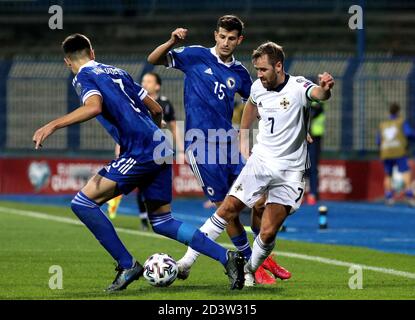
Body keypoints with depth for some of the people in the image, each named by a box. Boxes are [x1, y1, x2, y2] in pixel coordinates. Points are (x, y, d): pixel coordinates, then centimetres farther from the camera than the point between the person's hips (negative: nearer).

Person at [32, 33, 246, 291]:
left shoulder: (84, 77, 0)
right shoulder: (118, 72, 23)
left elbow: (94, 107, -23)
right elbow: (156, 109, 26)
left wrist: (53, 125, -26)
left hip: (139, 152, -8)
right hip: (160, 150, 8)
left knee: (83, 203, -5)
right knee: (162, 223, 15)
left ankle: (127, 266, -6)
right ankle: (227, 257, 6)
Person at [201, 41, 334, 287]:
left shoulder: (298, 87, -16)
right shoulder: (258, 87, 1)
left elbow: (317, 94, -40)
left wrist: (325, 89, -64)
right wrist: (242, 137, 24)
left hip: (290, 172, -4)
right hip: (260, 160, 4)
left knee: (268, 233, -7)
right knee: (227, 210, -4)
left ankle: (249, 271, 18)